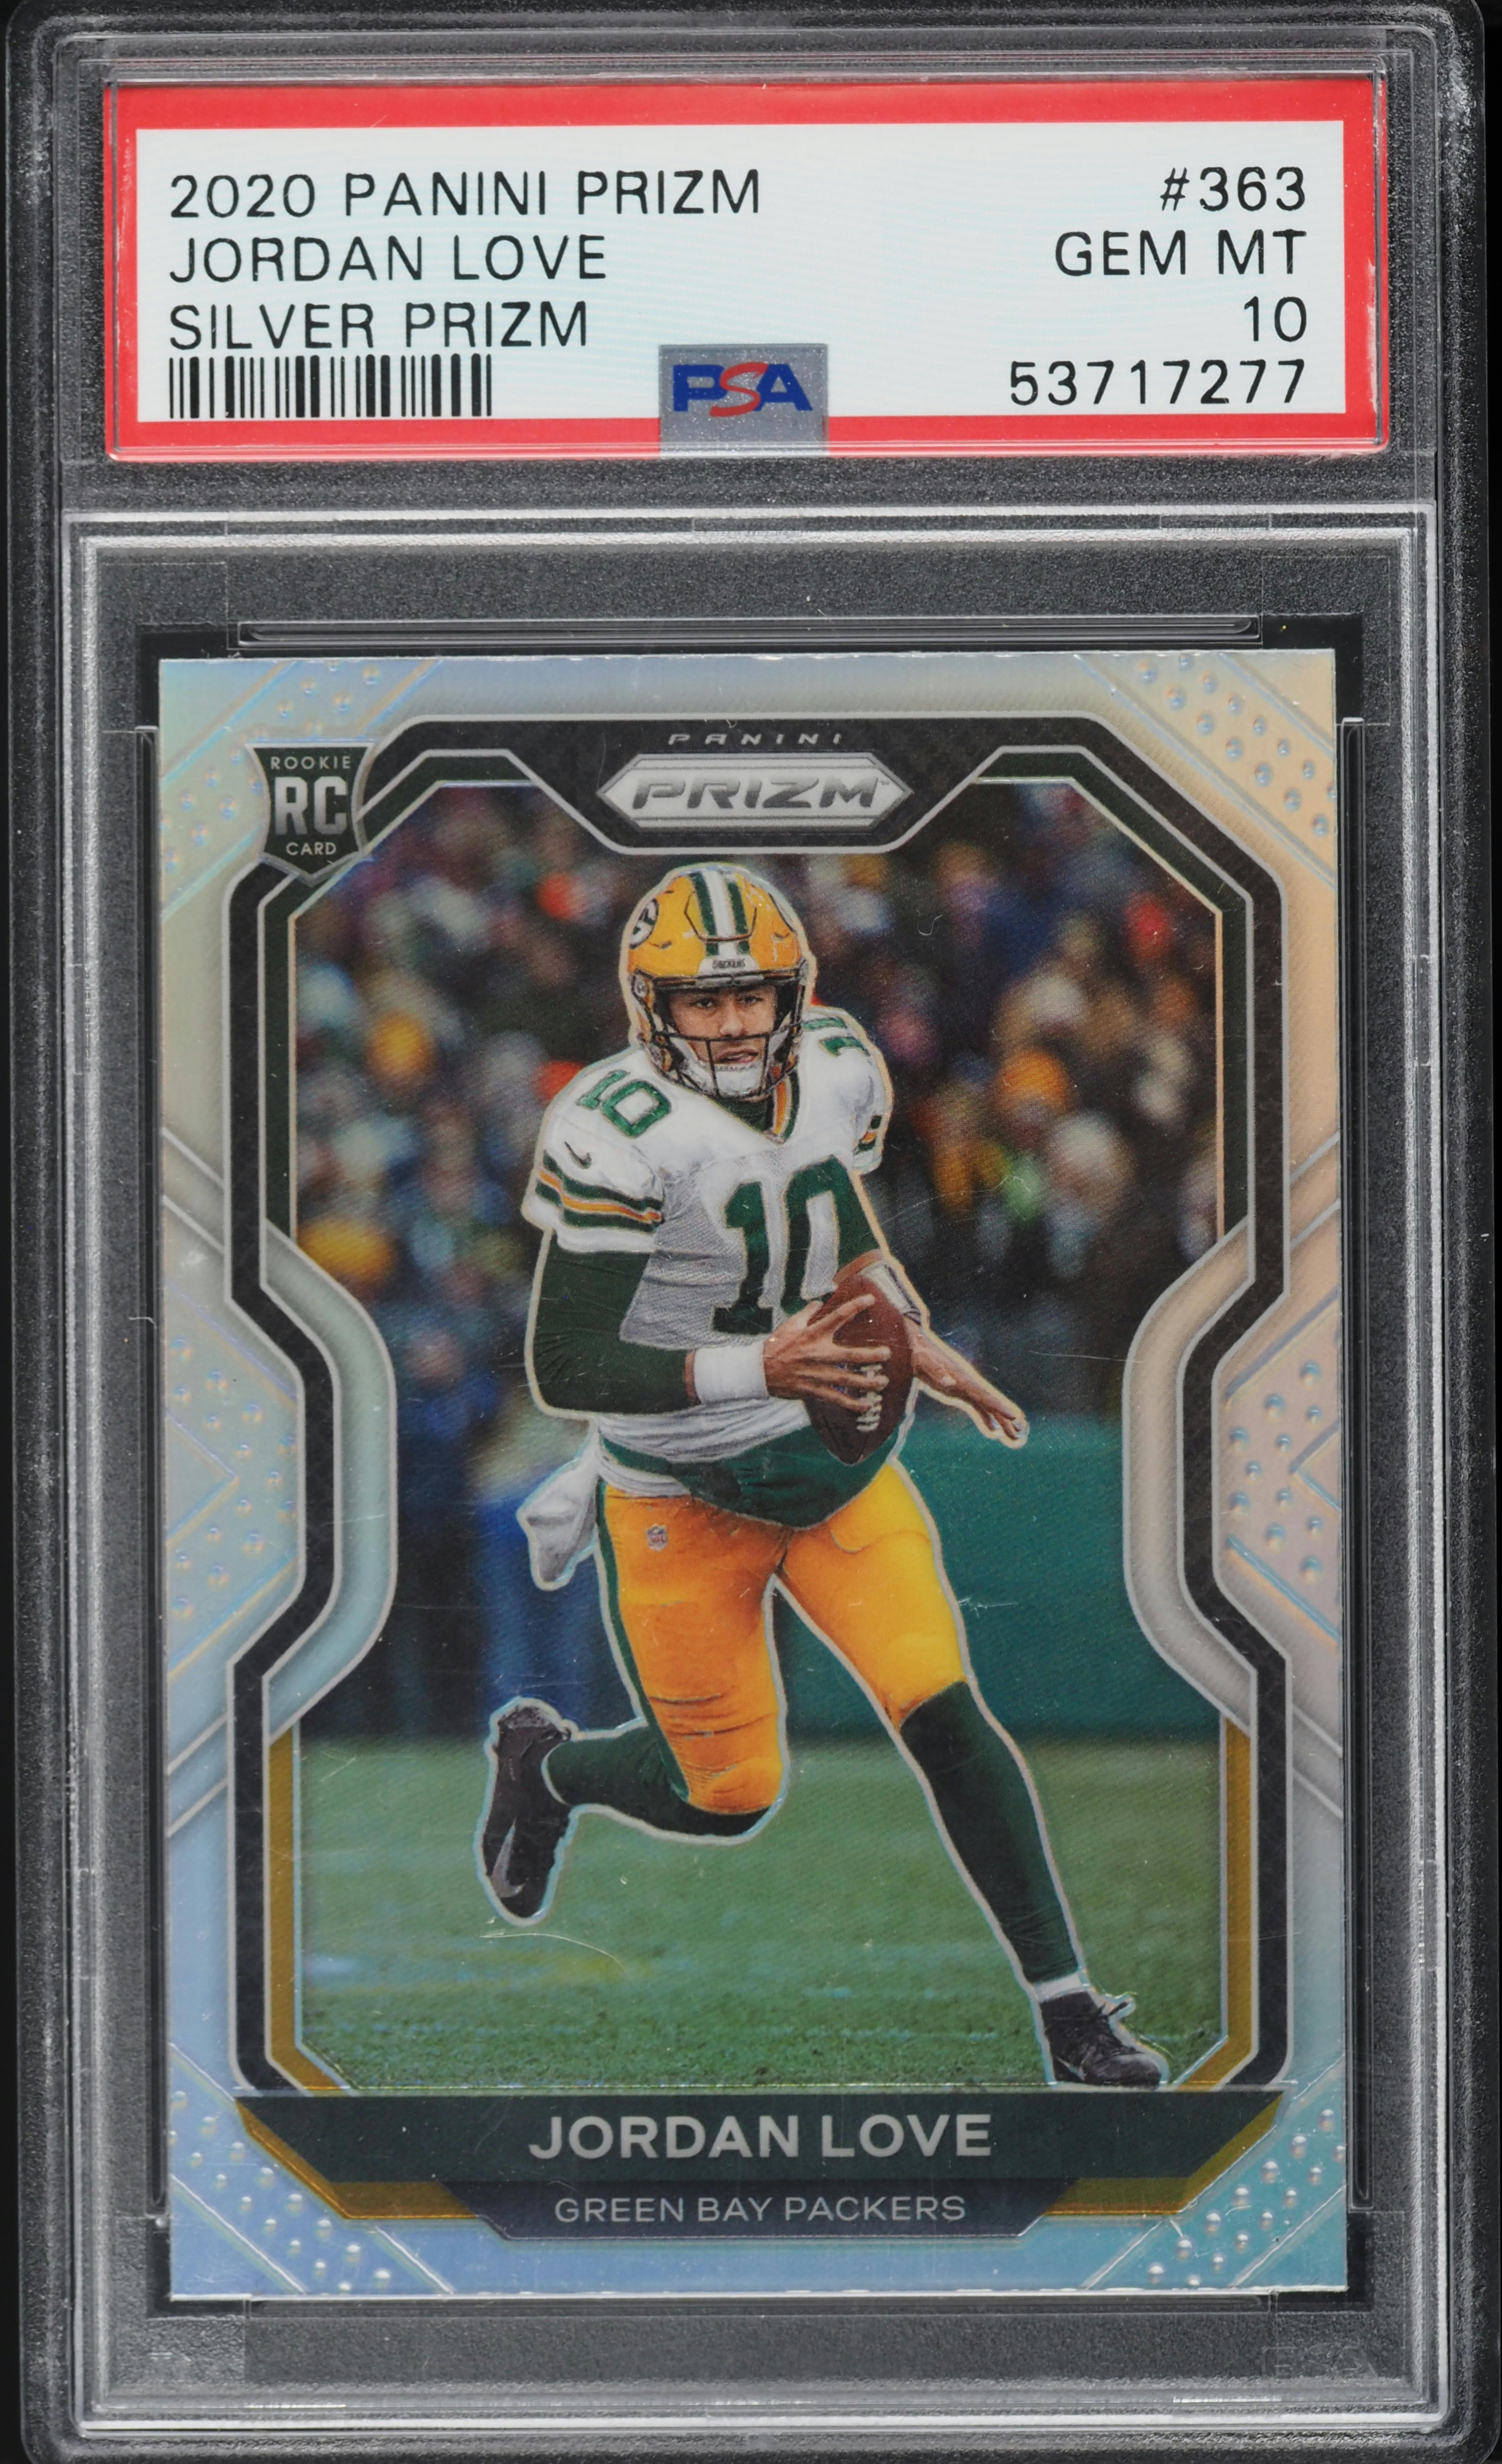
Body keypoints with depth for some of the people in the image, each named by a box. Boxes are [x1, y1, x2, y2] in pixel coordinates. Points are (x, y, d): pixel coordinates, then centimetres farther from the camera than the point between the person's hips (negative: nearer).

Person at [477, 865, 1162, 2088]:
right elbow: (564, 1369, -26)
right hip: (680, 1500, -4)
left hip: (834, 1460, 5)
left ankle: (1068, 2009, -2)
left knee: (948, 1717, -10)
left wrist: (915, 1339, 11)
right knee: (727, 1799, 5)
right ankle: (545, 1764, 38)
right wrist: (760, 1369, -34)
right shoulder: (622, 1134, -24)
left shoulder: (839, 1071, -3)